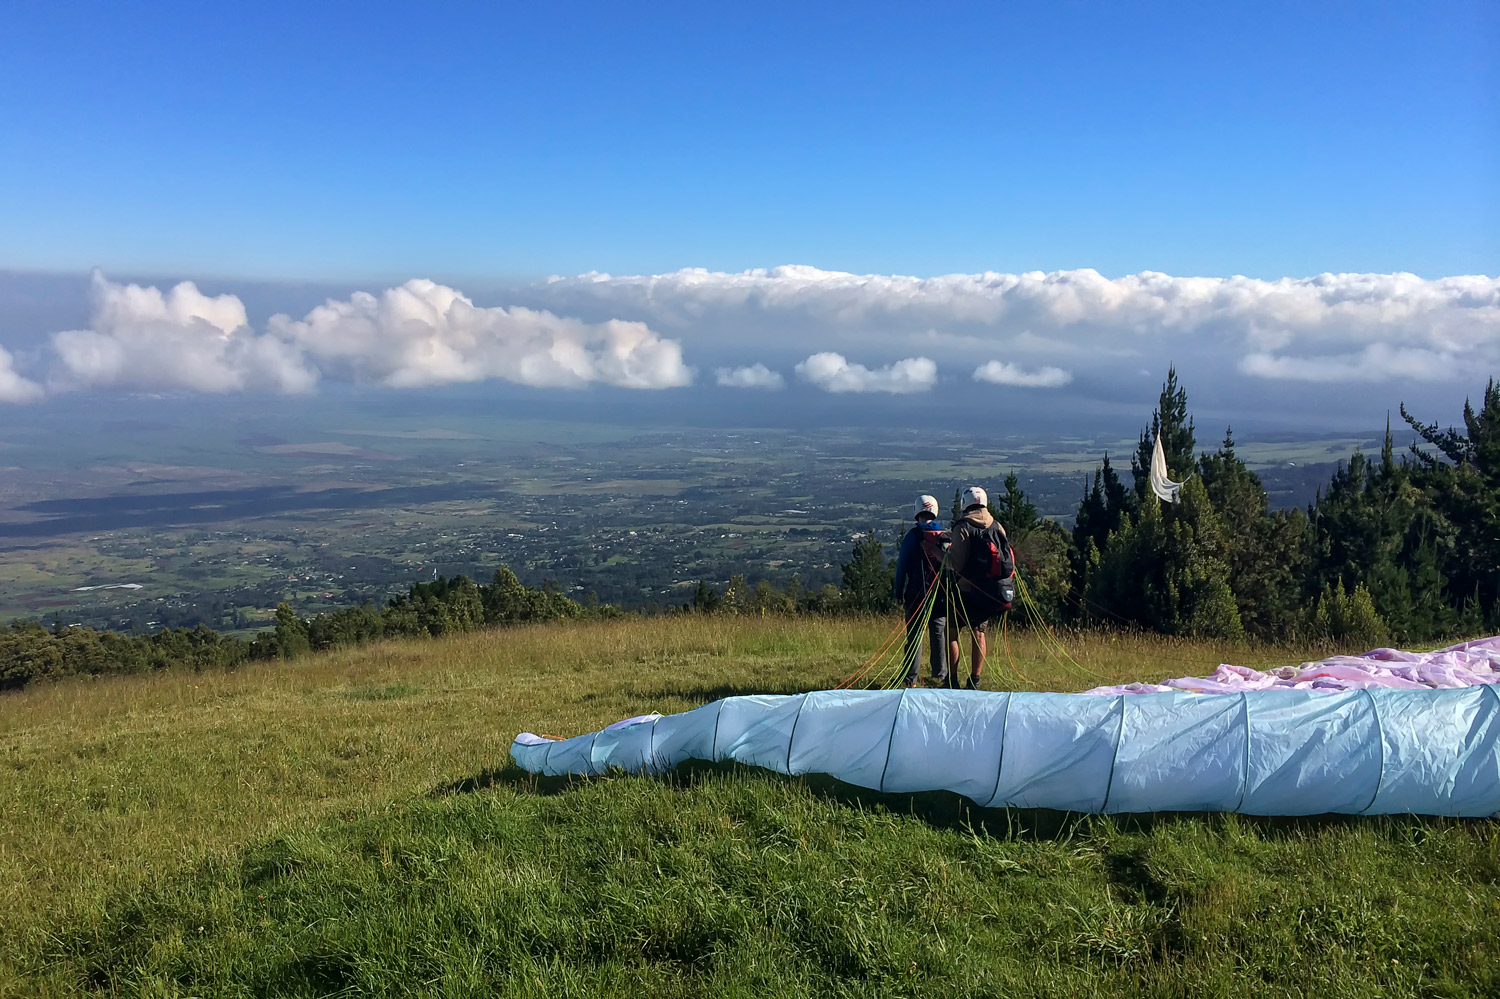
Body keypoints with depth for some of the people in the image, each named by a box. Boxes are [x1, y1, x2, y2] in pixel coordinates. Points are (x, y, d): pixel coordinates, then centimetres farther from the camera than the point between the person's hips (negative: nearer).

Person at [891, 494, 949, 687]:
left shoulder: (912, 536, -6)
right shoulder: (945, 536, 4)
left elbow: (903, 566, -5)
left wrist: (899, 593, 0)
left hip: (917, 592, -3)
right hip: (940, 592, 3)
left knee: (915, 634, 0)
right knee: (939, 632, 12)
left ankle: (911, 678, 0)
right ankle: (940, 673, 17)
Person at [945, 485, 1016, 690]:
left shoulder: (963, 527, -10)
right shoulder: (997, 527, 7)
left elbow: (957, 564, -15)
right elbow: (1008, 558, 10)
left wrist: (945, 552, 2)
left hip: (968, 589, -5)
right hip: (993, 591, 5)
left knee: (951, 631, 7)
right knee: (978, 633, 16)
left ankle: (953, 680, 4)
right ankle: (975, 682, 15)